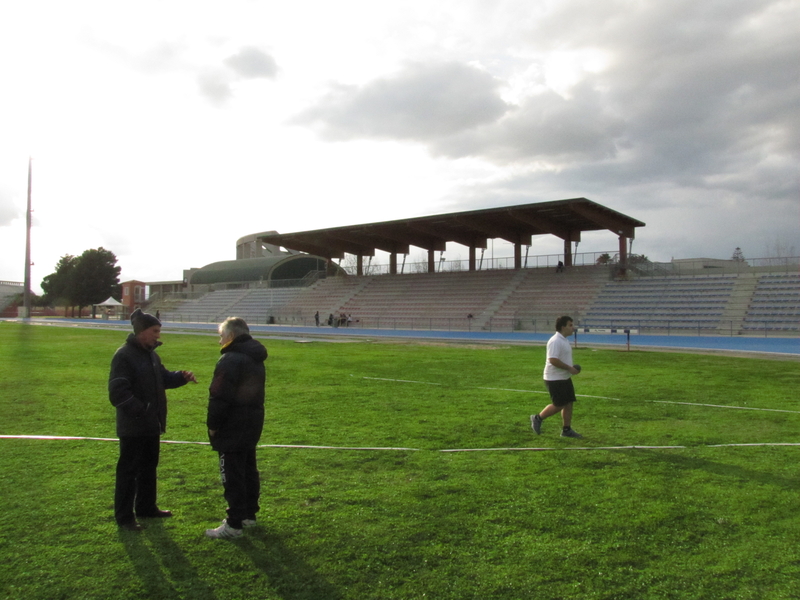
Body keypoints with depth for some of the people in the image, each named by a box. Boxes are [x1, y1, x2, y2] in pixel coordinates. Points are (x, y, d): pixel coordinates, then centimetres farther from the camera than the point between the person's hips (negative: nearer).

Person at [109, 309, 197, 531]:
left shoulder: (151, 354, 11)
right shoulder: (124, 356, -18)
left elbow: (163, 378, 20)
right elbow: (117, 392, -23)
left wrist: (181, 376, 2)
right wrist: (140, 411, -27)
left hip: (151, 425, 9)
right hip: (133, 427, -9)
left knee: (149, 467, 19)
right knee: (128, 471, 2)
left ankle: (146, 507, 32)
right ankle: (124, 516, 12)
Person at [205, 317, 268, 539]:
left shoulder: (230, 360, -18)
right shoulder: (256, 359, 12)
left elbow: (219, 397, -21)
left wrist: (212, 425, -9)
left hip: (232, 429, -9)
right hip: (252, 426, 10)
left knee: (232, 476, -3)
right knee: (249, 471, 18)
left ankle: (233, 525, 3)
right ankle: (249, 515, 28)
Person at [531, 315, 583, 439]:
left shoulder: (564, 340, 13)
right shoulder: (555, 341, -20)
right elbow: (553, 360, -28)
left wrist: (571, 368, 9)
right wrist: (569, 368, -22)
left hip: (565, 378, 10)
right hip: (555, 379, -10)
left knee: (569, 403, 9)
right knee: (558, 405, -4)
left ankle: (566, 430, 17)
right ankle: (537, 418, 13)